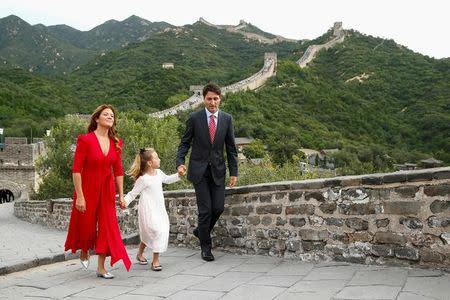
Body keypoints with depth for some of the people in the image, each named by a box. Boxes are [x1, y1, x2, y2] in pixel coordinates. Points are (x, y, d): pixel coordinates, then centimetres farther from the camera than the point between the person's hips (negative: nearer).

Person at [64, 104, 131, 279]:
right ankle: (84, 253, 43)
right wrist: (79, 196, -17)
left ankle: (101, 268, 13)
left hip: (107, 190, 4)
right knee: (86, 226, 12)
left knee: (107, 227, 1)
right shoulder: (85, 140, -13)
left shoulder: (116, 143, 2)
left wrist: (121, 195, 5)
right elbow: (76, 170, -14)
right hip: (88, 189, -4)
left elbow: (118, 171, 6)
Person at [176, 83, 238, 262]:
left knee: (218, 208, 0)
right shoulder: (194, 118, -3)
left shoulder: (227, 119, 3)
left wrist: (234, 172, 2)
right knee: (205, 210, -3)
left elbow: (231, 147, 6)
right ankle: (206, 247, 15)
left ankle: (201, 231, 29)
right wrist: (180, 162, -14)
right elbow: (185, 143, 2)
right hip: (199, 170, -2)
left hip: (218, 170, 3)